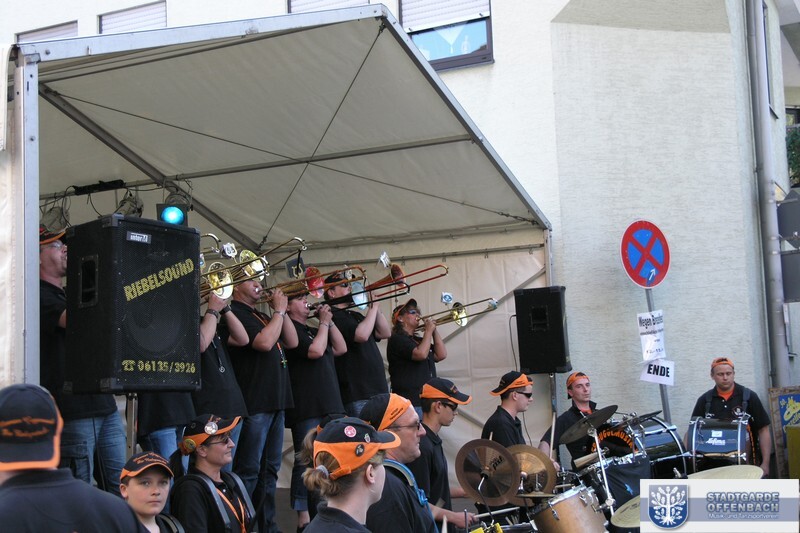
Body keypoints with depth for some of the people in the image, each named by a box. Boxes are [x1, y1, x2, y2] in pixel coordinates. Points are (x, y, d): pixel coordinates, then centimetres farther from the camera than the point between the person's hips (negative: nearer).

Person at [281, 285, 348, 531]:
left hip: (328, 405, 9)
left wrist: (330, 322, 6)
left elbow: (340, 349, 14)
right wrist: (324, 323, -7)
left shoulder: (312, 330, 19)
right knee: (306, 461, -7)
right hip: (306, 407, -9)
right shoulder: (290, 329, -7)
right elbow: (315, 351, -19)